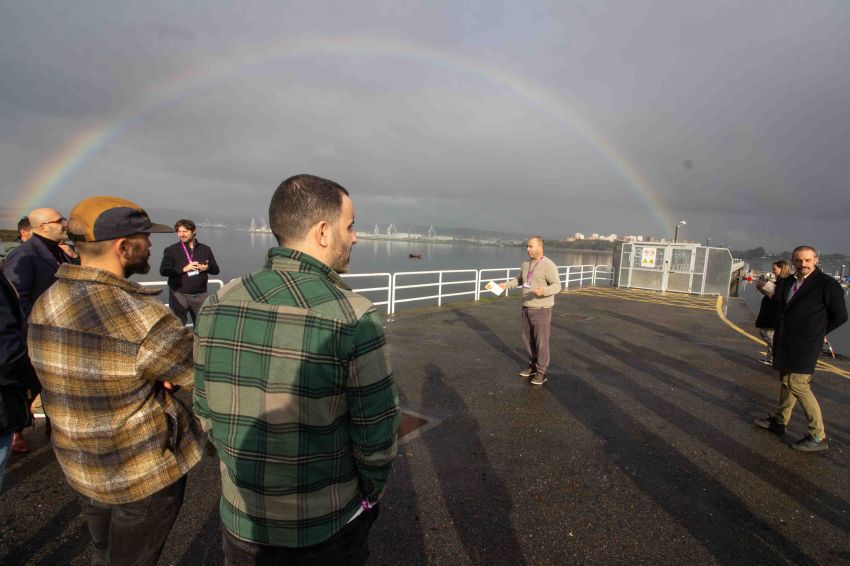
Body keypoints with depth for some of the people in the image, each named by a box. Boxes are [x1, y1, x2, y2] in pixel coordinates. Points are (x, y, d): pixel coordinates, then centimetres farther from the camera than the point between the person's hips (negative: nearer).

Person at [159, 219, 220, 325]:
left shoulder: (205, 249, 11)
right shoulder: (171, 250, 3)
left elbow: (216, 270, 11)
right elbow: (163, 270, -7)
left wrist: (206, 268, -10)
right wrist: (183, 269, -18)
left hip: (200, 294, 2)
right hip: (179, 294, -2)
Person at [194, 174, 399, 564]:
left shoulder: (217, 305, -10)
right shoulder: (354, 317, -25)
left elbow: (207, 413, -1)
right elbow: (377, 434, -20)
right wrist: (371, 493, 0)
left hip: (241, 522, 4)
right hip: (328, 530, -3)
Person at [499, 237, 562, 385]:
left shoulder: (548, 265, -17)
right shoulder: (525, 264, 7)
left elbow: (556, 286, -21)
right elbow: (519, 280, 22)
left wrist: (543, 290, -41)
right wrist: (506, 285, 6)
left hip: (542, 309, -7)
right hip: (527, 308, 7)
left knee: (541, 341, 0)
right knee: (528, 339, 14)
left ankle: (541, 372, 11)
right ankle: (533, 365, 30)